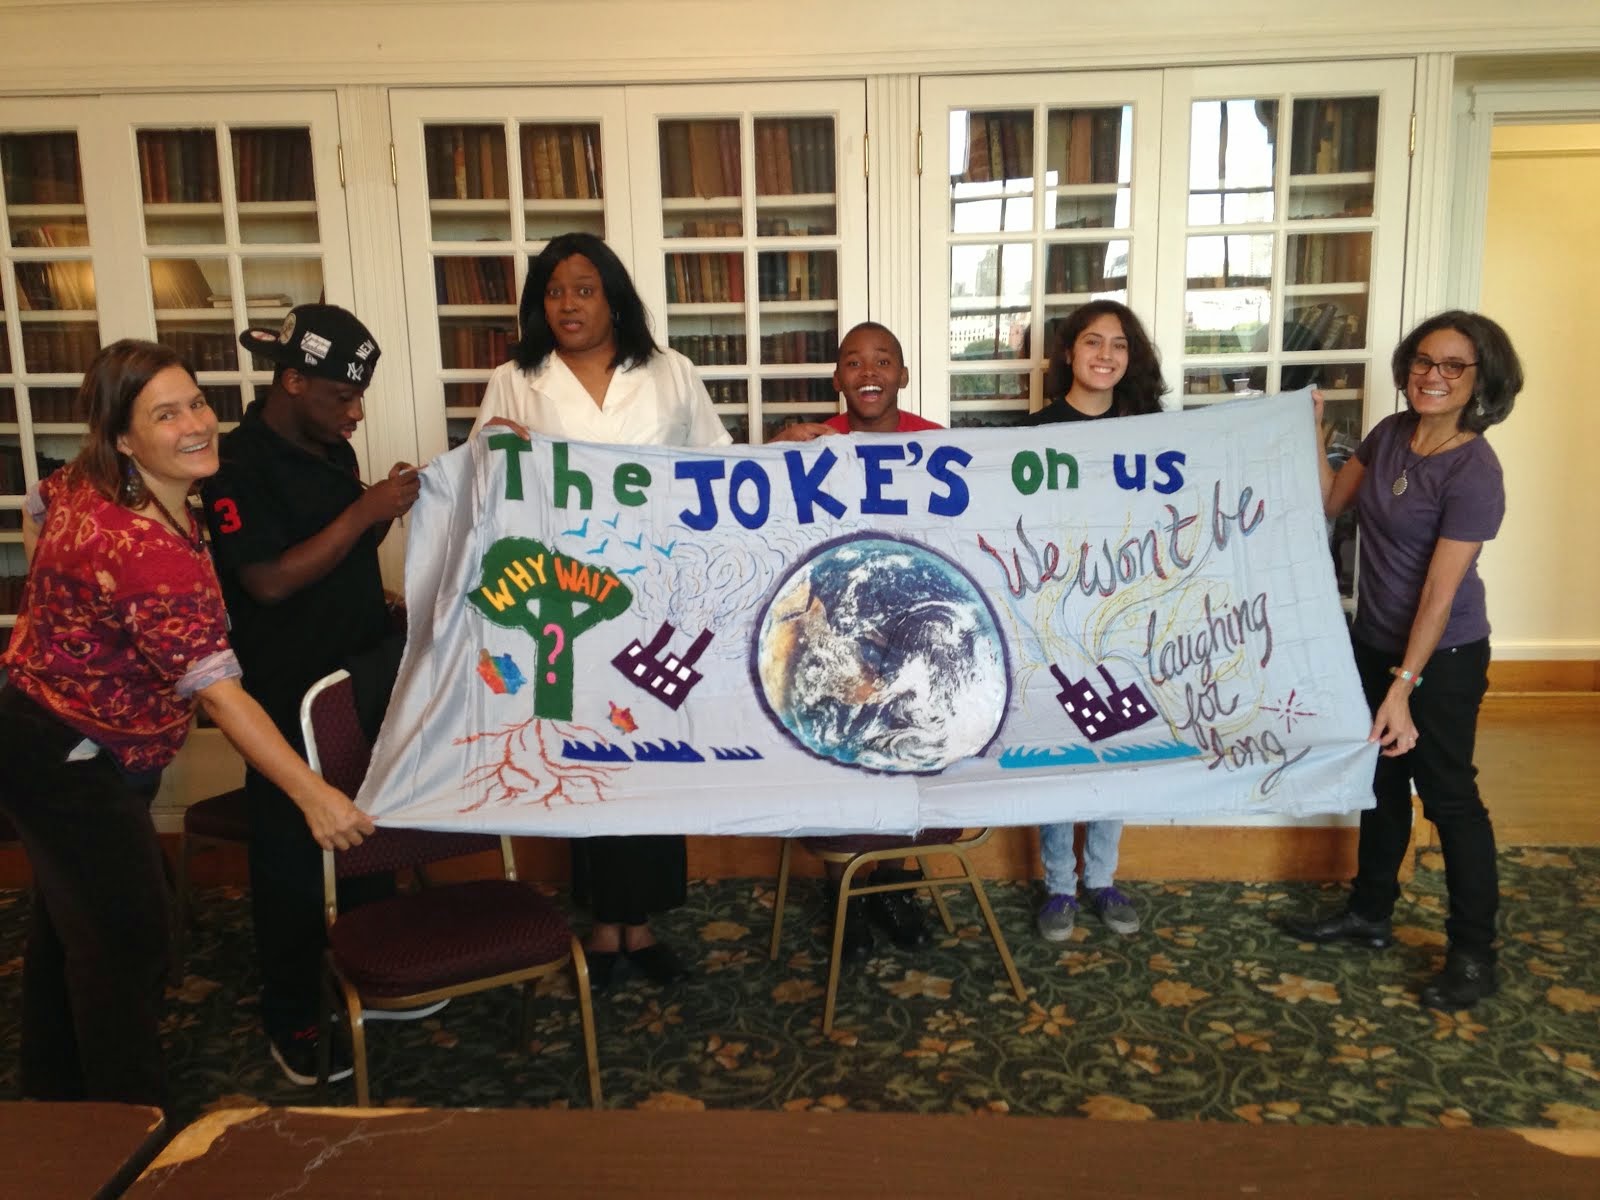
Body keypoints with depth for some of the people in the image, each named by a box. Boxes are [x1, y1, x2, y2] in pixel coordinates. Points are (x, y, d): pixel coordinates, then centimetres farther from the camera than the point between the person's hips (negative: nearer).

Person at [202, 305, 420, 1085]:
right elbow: (269, 579, -22)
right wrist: (367, 511, -22)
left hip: (366, 677, 8)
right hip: (289, 694, -8)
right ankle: (291, 1022, 21)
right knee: (293, 858, 4)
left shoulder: (334, 450, 8)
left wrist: (390, 511, 1)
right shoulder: (240, 466, -16)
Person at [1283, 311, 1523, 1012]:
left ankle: (1474, 955, 18)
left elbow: (1440, 591, -24)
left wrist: (1403, 688, -25)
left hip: (1442, 657, -7)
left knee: (1448, 795, 2)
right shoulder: (1390, 434, 0)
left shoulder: (1474, 471, -21)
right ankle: (1370, 913, 34)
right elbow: (1330, 503, 9)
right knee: (1382, 777, 18)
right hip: (1374, 641, 7)